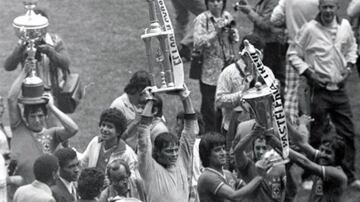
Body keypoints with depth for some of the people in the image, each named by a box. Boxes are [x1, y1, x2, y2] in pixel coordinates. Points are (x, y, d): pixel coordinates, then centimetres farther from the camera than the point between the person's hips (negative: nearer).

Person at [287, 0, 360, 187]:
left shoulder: (345, 26, 1)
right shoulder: (310, 29, -13)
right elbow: (293, 54, -5)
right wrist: (309, 73, -13)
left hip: (339, 88, 4)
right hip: (320, 89, -4)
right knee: (316, 136, 2)